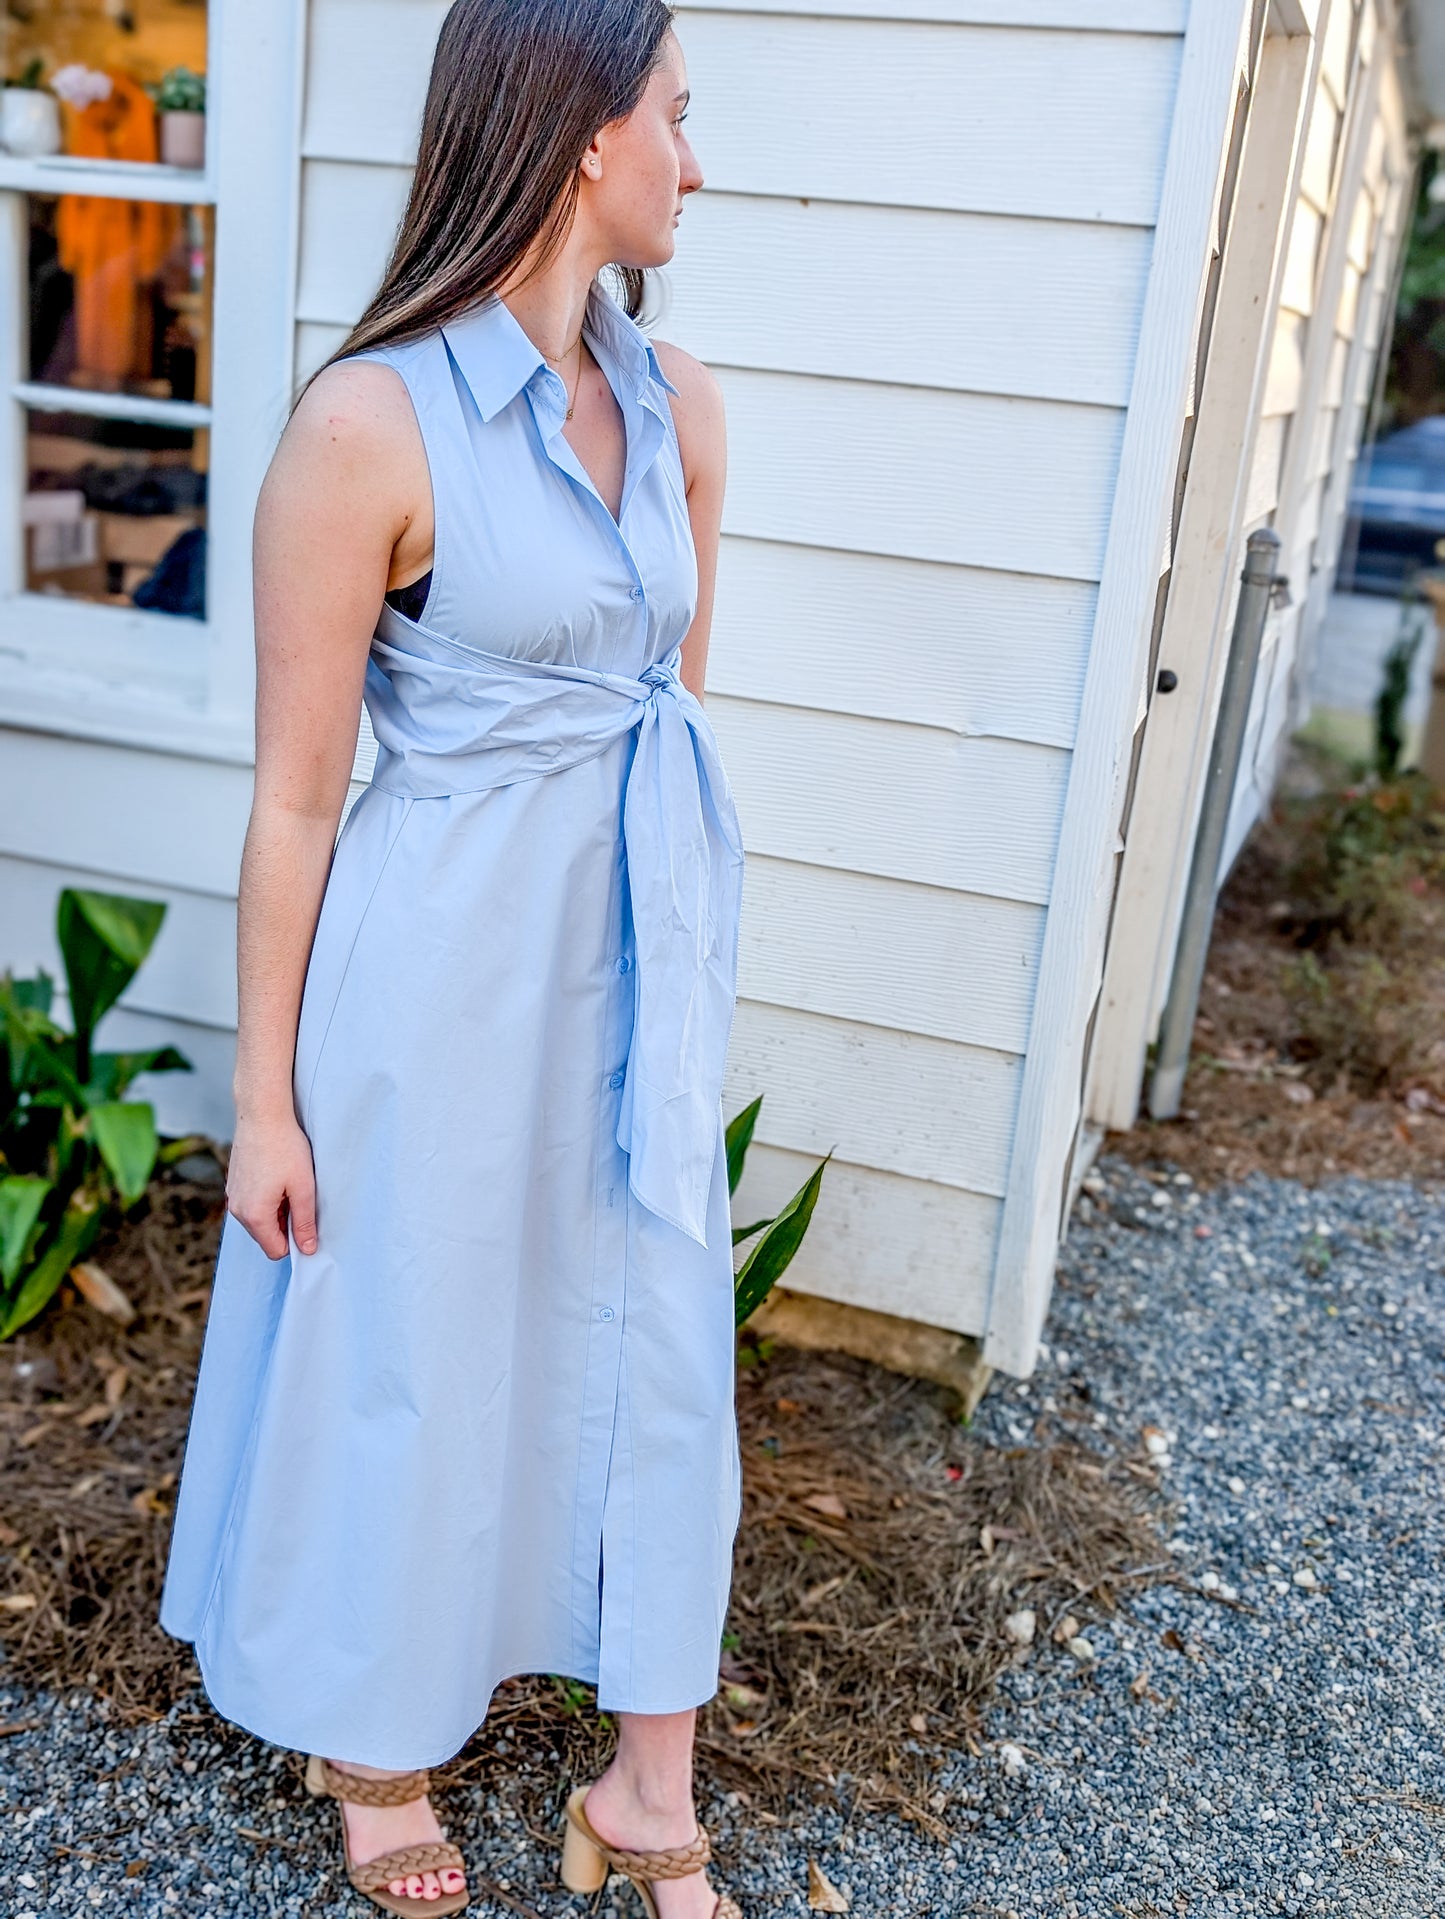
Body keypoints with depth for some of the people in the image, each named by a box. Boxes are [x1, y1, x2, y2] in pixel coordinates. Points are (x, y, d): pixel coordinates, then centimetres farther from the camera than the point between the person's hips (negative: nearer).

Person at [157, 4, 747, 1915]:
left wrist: (689, 958, 17)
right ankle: (376, 1743, 43)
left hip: (637, 955, 6)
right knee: (408, 1361, 13)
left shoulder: (678, 400, 2)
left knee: (657, 1351, 15)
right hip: (446, 969, -6)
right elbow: (294, 796, -12)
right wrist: (265, 1101, -8)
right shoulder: (369, 422, -16)